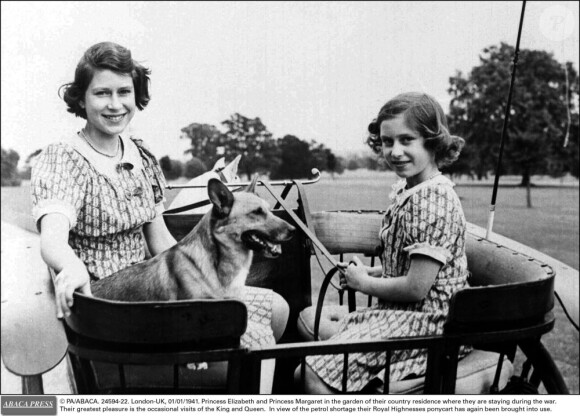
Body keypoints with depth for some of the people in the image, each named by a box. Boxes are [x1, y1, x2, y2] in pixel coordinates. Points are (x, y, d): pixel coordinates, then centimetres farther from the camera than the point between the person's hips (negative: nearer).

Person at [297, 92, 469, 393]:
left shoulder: (433, 199, -21)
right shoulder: (404, 191, 9)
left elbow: (416, 287, -23)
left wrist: (364, 283, -9)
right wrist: (371, 272, 3)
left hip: (425, 322, -10)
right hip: (400, 313, 10)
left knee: (316, 378, -15)